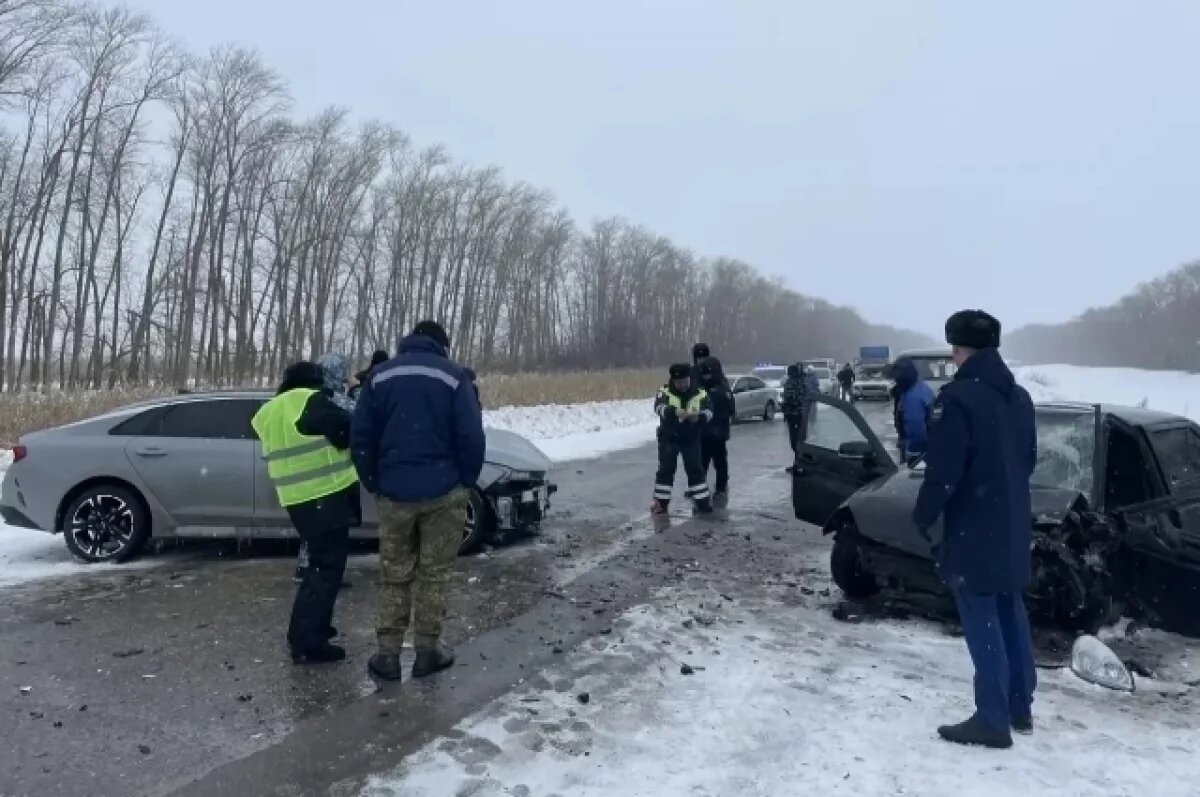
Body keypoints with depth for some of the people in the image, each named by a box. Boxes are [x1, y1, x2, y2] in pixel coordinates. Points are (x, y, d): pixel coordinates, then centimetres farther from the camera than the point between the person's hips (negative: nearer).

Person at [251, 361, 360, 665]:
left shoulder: (269, 412, 16)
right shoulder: (311, 401, -10)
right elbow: (348, 428, -13)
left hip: (298, 500, 9)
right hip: (326, 497, -9)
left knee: (320, 563, 22)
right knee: (327, 567, -3)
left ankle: (306, 630, 30)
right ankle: (307, 644, -3)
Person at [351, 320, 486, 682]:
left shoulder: (381, 374, 5)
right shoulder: (453, 375, -3)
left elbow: (360, 437, 2)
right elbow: (471, 437, -11)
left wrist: (373, 483, 11)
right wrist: (467, 482, 2)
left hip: (394, 492, 2)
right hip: (444, 491, -2)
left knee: (394, 575, 12)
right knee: (433, 574, 9)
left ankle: (387, 655, 13)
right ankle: (427, 650, 15)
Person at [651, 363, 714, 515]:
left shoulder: (699, 393, -5)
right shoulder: (665, 392, -9)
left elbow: (708, 412, -13)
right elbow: (659, 408, -27)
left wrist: (699, 416, -36)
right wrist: (675, 411, -45)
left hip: (691, 439, 1)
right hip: (669, 438, -1)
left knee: (695, 469, 3)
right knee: (665, 469, 1)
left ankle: (702, 500, 12)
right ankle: (660, 502, 11)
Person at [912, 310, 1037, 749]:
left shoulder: (958, 397, -19)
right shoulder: (1019, 396, 9)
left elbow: (943, 470, -21)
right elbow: (1028, 460, 17)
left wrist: (923, 517, -8)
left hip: (973, 528, -9)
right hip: (1013, 524, 9)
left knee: (981, 622, -1)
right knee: (1010, 614, 18)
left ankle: (993, 720, 6)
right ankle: (1020, 708, 29)